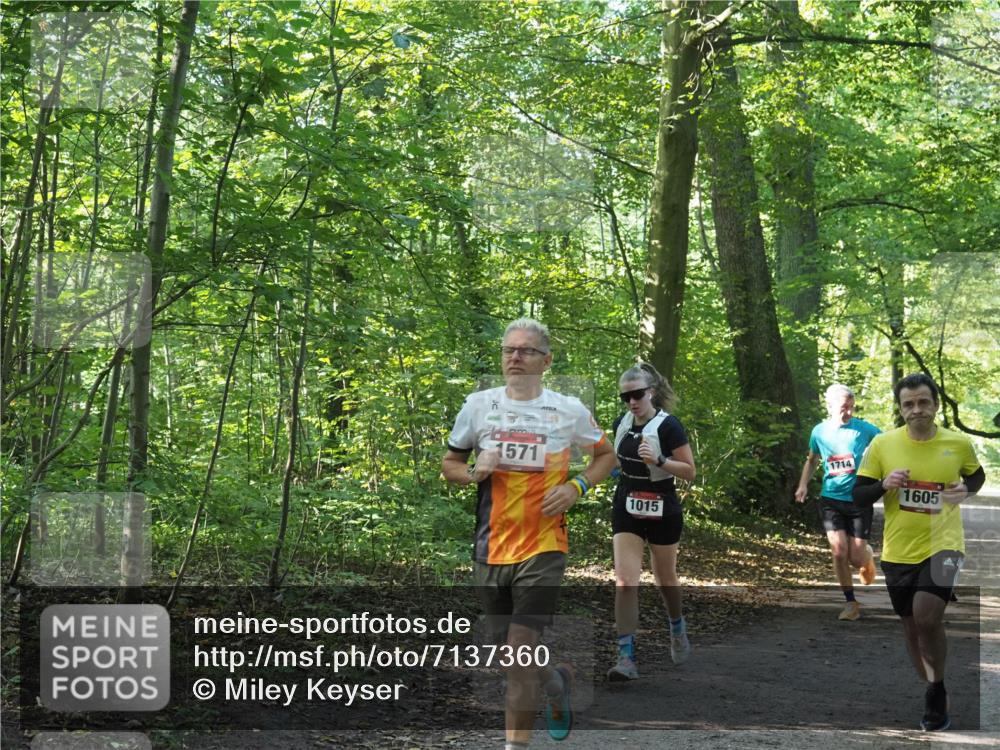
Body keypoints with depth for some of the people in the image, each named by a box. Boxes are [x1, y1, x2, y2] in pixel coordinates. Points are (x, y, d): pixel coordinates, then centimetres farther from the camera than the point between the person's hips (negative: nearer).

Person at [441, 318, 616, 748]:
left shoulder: (568, 410, -1)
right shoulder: (478, 405, 3)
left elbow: (606, 455, 14)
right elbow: (449, 464, 14)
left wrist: (577, 487, -4)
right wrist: (474, 473, -9)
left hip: (543, 548, -3)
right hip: (490, 548, 3)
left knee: (521, 650, -14)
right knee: (511, 653, 13)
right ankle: (557, 683, 46)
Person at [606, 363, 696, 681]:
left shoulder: (667, 426, -15)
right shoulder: (621, 424, 2)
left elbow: (689, 470, -17)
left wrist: (658, 460, -29)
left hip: (662, 513, -4)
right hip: (627, 512, 4)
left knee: (665, 578, 15)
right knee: (625, 581, -10)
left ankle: (677, 629, 46)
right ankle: (626, 658, -12)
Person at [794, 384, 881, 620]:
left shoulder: (864, 429, -9)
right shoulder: (819, 431, 1)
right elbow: (812, 460, 20)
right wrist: (803, 485, 7)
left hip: (859, 500, -2)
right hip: (831, 499, 2)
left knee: (856, 558, -4)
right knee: (839, 551, -10)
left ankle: (867, 556, 36)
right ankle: (850, 603, 7)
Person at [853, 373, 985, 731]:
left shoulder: (959, 443, -5)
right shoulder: (882, 444, -6)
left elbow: (977, 474, 15)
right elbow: (858, 495, 0)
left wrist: (966, 489, -7)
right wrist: (884, 485, -20)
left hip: (943, 544, -3)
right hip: (898, 551, 3)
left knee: (926, 617, -23)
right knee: (911, 625, 13)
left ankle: (936, 690, 0)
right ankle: (933, 695, 34)